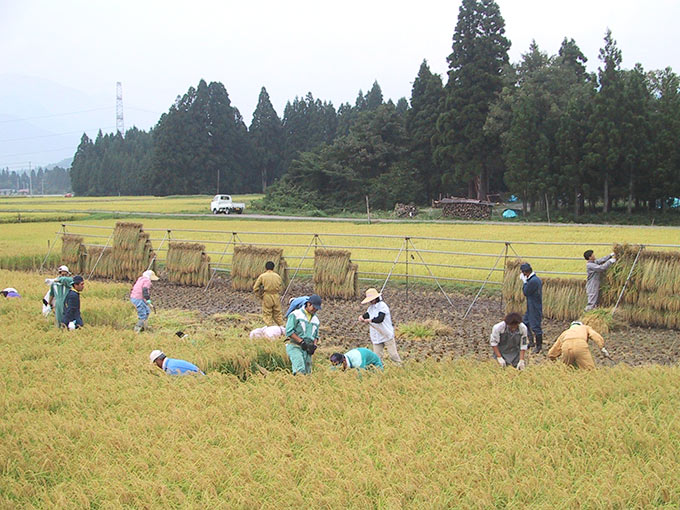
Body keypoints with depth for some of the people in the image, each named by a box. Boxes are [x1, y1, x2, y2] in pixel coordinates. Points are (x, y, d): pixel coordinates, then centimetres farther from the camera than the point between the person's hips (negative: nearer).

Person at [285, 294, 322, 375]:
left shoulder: (315, 319, 19)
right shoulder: (296, 315, -2)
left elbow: (316, 336, 25)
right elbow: (289, 331, -10)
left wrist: (314, 345, 3)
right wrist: (301, 342, -15)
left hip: (307, 350, 7)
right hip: (295, 347, -7)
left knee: (307, 373, -1)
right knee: (300, 370, -26)